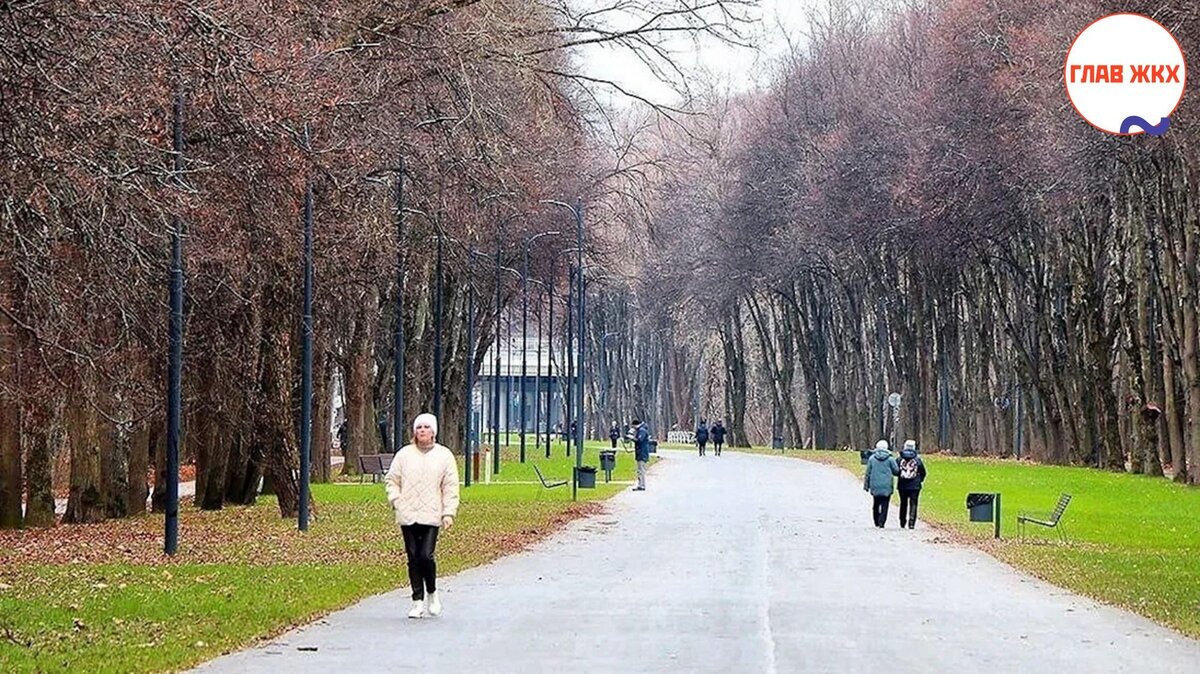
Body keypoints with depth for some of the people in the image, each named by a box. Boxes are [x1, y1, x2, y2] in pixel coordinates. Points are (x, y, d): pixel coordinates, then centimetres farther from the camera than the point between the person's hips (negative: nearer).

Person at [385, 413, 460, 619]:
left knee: (426, 556, -13)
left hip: (431, 516, -2)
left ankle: (432, 593, 11)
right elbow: (391, 479, 15)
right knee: (413, 558, 3)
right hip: (407, 516, 2)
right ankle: (418, 600, 11)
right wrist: (395, 500, 0)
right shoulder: (404, 454, 8)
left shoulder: (444, 456, 6)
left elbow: (450, 487, 6)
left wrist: (449, 513, -2)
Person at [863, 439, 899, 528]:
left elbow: (868, 473, 3)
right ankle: (881, 522, -7)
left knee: (876, 505, 14)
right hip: (886, 487, -2)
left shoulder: (872, 458, 0)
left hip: (875, 486, 2)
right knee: (884, 505, 1)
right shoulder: (890, 459, -4)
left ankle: (876, 522, 16)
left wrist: (866, 485, 11)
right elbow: (896, 471, 1)